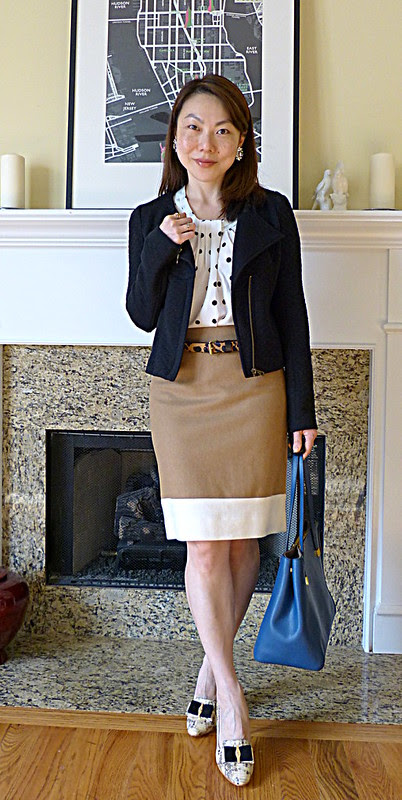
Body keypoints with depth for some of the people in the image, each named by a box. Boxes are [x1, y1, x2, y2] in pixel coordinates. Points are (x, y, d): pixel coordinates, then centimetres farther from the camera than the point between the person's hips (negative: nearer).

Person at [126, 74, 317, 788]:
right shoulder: (151, 220, 6)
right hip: (182, 390, 1)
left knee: (241, 540, 6)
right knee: (203, 546, -1)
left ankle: (213, 663, 30)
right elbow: (141, 315, 5)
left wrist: (301, 409, -1)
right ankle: (230, 695, 14)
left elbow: (292, 316, 2)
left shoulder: (271, 215, 2)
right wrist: (159, 250, -12)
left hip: (255, 388, 0)